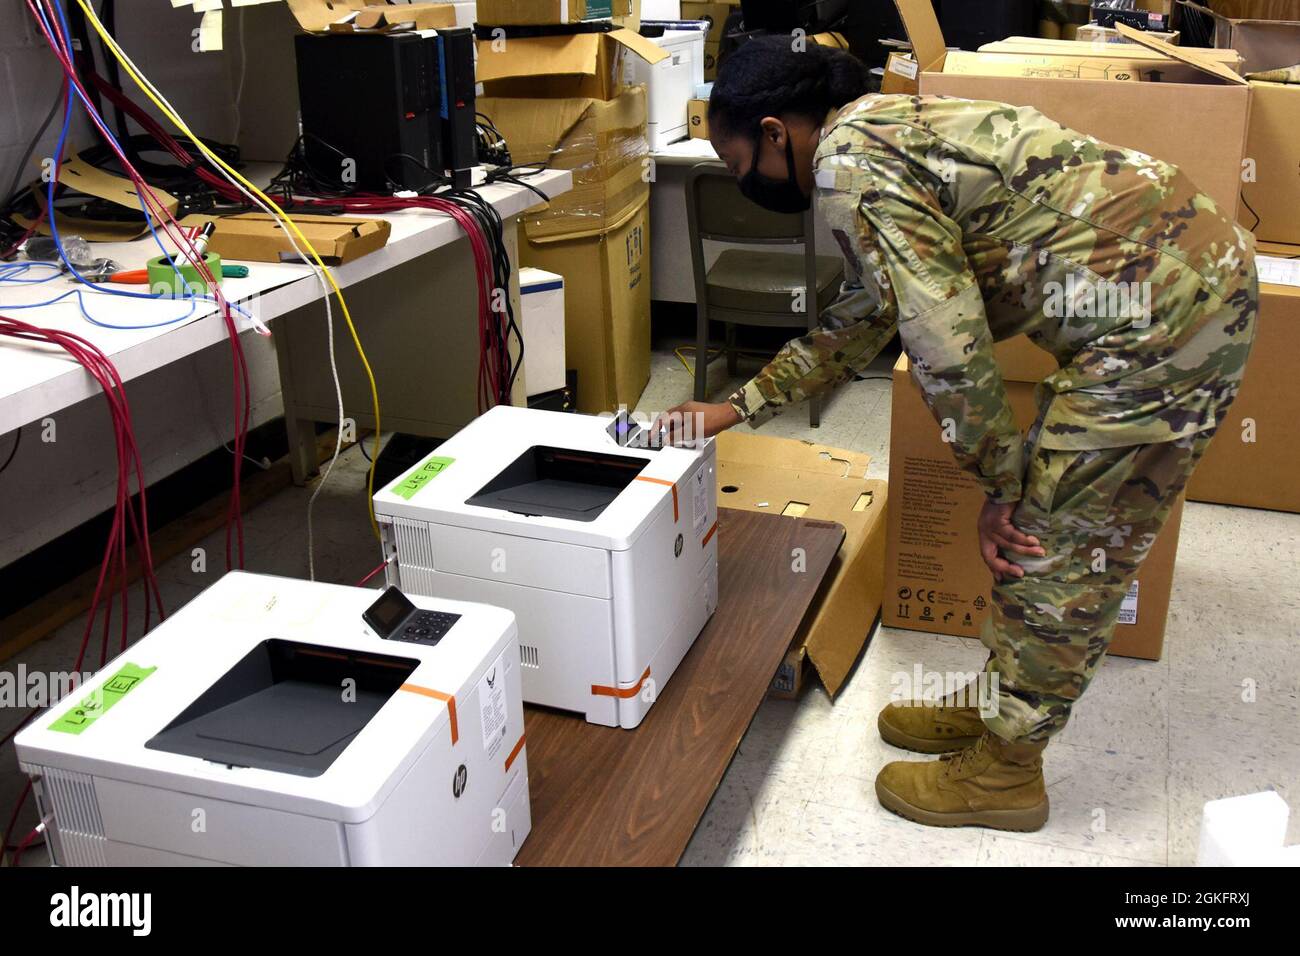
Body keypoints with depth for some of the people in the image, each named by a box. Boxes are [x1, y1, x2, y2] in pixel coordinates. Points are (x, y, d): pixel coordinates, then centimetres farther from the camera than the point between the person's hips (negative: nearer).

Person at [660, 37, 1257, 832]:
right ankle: (998, 705, 34)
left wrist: (1000, 485, -6)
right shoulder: (887, 134, 19)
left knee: (1055, 549, 2)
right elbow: (859, 326, 27)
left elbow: (947, 343, -18)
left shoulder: (847, 160, -13)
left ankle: (1005, 772, 18)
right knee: (1079, 535, 18)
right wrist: (737, 408, 29)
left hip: (1161, 308, -10)